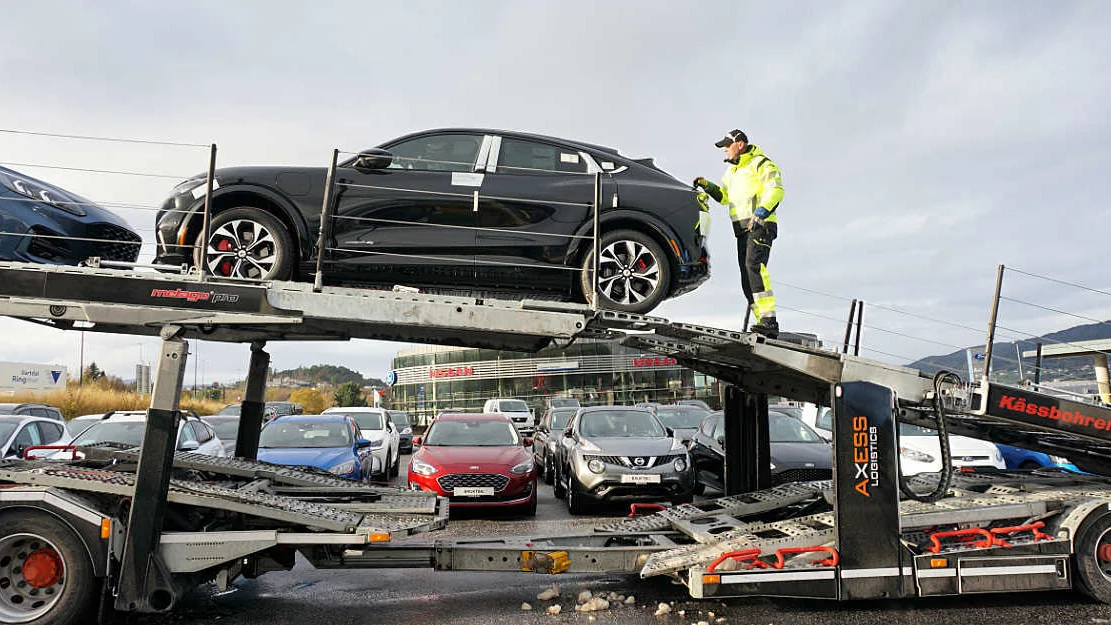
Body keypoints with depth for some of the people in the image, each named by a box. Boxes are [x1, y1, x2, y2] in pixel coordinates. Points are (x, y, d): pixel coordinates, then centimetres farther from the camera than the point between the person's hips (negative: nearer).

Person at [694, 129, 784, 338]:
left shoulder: (761, 164, -1)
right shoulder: (732, 170, 26)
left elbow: (776, 190, -13)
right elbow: (724, 196, 34)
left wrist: (760, 213, -24)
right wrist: (707, 186, 18)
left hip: (760, 225, -9)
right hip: (742, 228, 9)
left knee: (754, 265, -27)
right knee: (747, 280, 1)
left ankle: (769, 319, -32)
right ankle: (764, 325, 3)